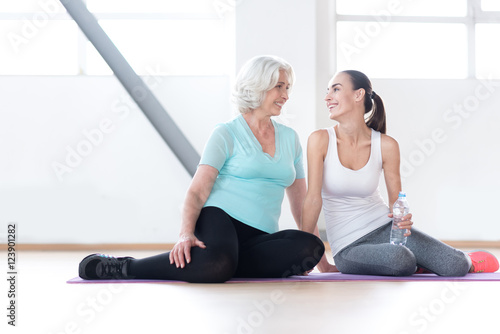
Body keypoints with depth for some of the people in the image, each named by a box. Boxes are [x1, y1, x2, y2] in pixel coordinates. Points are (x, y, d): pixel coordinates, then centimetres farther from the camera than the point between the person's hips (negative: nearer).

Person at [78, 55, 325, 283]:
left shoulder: (290, 138, 18)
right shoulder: (226, 134, 3)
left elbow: (300, 201, 21)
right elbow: (197, 191, -6)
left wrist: (320, 260, 16)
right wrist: (186, 233, -25)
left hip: (259, 238, 5)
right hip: (220, 218, -5)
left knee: (311, 247, -28)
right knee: (216, 264, -41)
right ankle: (121, 267, -21)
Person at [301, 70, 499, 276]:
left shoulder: (386, 146, -4)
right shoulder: (320, 140, -9)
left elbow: (396, 200, 4)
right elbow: (313, 198, -11)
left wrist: (402, 218, -20)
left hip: (385, 227, 2)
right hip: (348, 247, -2)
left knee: (454, 266, -17)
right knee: (399, 259, -34)